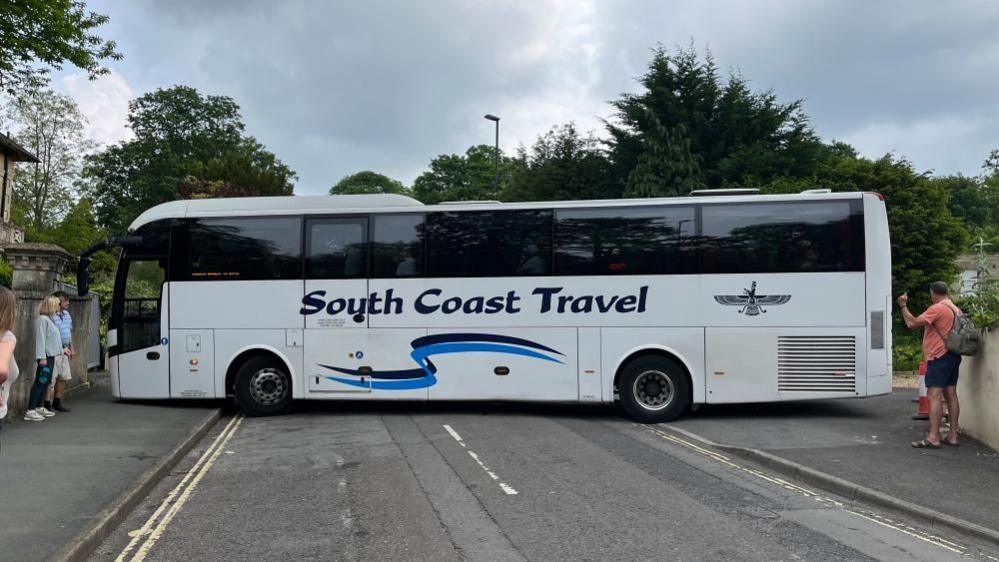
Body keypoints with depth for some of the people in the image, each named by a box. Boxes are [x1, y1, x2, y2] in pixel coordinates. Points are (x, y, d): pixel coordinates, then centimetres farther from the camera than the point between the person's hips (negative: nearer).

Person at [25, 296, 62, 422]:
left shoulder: (48, 319, 16)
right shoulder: (42, 319, -13)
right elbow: (40, 339, -18)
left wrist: (61, 349, 21)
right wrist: (42, 357, -21)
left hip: (51, 356, 10)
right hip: (45, 356, -10)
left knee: (46, 382, 13)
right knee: (40, 383, -10)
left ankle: (40, 407, 20)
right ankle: (30, 411, -10)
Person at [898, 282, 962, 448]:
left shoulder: (937, 308, -14)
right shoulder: (956, 310, 13)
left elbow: (912, 323, -19)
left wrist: (904, 306, -7)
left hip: (939, 356, -9)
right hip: (953, 356, 9)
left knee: (934, 395, -12)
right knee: (951, 394, 11)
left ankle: (933, 437, -17)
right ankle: (953, 435, 13)